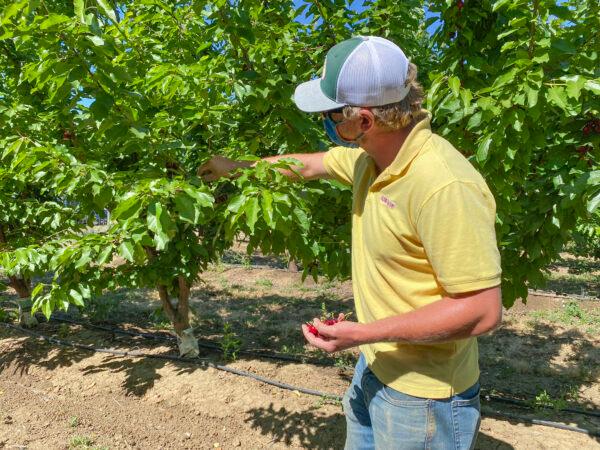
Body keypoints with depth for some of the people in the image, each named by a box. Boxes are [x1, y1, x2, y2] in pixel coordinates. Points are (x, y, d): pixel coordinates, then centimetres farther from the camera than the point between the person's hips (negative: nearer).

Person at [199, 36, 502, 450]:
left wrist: (363, 334, -25)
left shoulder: (445, 187, -31)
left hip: (422, 395, -8)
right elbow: (310, 164, 14)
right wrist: (235, 166, 24)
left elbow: (483, 310, -28)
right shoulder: (369, 156, -3)